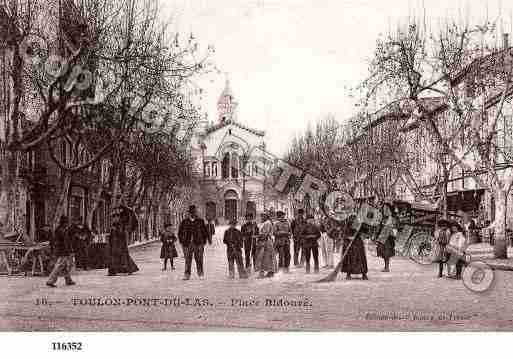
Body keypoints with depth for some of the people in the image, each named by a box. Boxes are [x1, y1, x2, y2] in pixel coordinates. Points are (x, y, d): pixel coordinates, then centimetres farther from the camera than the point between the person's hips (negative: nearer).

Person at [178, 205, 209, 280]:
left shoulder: (200, 221, 4)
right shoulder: (184, 222, 6)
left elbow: (205, 232, 11)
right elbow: (180, 232, 15)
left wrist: (203, 242, 6)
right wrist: (182, 242, 7)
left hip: (198, 244, -1)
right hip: (187, 244, 1)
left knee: (199, 259, 0)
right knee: (188, 260, -1)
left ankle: (201, 274, 10)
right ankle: (187, 275, 2)